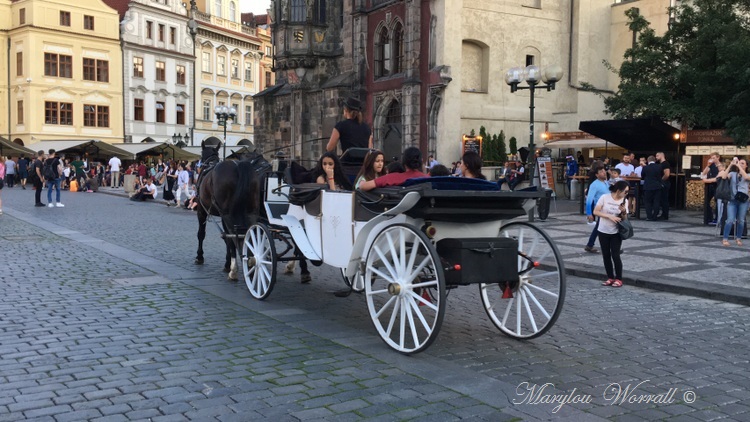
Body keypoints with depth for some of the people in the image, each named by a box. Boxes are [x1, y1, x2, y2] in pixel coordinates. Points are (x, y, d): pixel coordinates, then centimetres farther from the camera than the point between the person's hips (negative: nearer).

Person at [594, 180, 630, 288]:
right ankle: (610, 278, 18)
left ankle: (618, 279, 6)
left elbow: (624, 218, 0)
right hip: (603, 231, 0)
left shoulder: (624, 201, -3)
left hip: (616, 232, 0)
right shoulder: (604, 197, -11)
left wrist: (623, 211, -20)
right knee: (606, 255, 6)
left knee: (615, 255, -5)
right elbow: (595, 212, -13)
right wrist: (610, 216, -21)